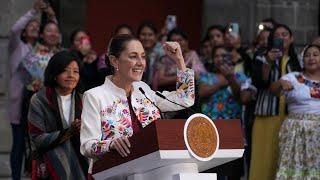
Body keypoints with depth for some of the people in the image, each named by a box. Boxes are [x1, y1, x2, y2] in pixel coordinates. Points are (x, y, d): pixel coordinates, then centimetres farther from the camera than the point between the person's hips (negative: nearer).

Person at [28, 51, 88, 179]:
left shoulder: (81, 100, 8)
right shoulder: (39, 100, -5)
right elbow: (37, 139, -12)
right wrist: (70, 131, -20)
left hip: (78, 167, 4)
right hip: (50, 168, -4)